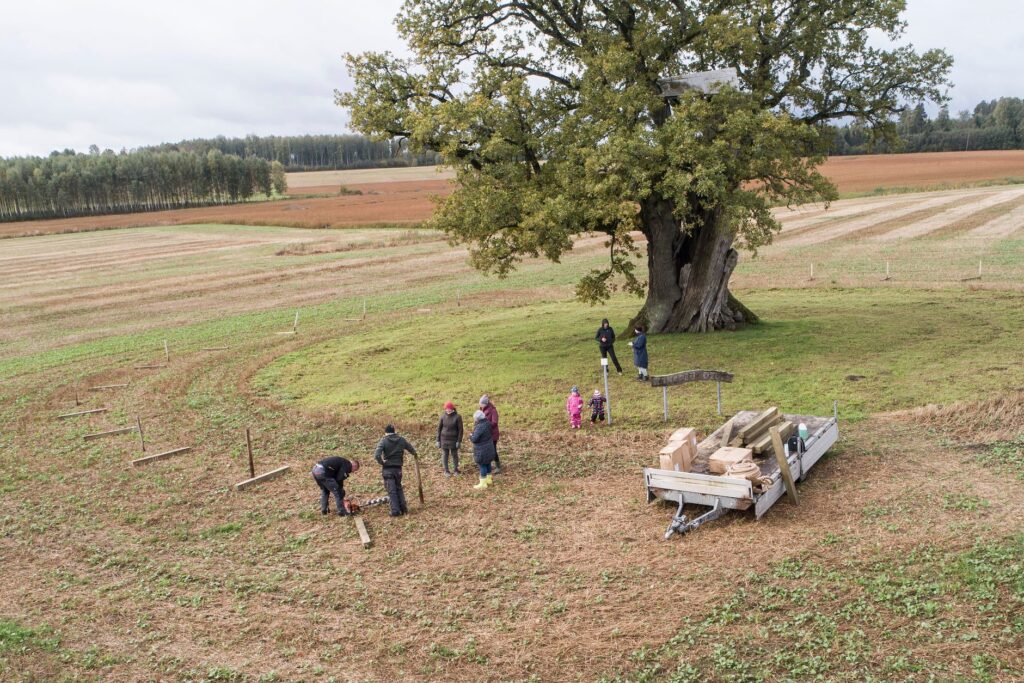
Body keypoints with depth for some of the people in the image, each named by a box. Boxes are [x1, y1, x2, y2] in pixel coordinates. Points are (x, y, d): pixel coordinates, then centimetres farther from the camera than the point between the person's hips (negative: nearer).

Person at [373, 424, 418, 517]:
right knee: (399, 488, 20)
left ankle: (395, 511, 0)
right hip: (398, 468, 3)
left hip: (387, 469, -3)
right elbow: (412, 450, 12)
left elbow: (377, 455, -23)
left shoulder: (384, 441, -10)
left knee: (391, 490, 2)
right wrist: (414, 453, 35)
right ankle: (403, 507, 16)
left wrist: (382, 463, -6)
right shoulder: (402, 440, 1)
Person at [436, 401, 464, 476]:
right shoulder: (443, 416, -6)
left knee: (454, 454, 8)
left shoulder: (457, 417, -12)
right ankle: (446, 471, 20)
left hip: (454, 439, -1)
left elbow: (460, 429, -8)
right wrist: (438, 440, 1)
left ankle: (456, 469, 26)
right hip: (444, 439, 1)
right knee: (445, 455, 7)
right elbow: (439, 428, 1)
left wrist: (459, 441, -10)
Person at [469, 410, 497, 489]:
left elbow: (474, 439, -29)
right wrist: (475, 425, 2)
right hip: (489, 448, 8)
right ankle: (489, 480, 36)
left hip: (482, 450, -8)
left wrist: (470, 436, -7)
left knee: (482, 465, 3)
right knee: (487, 463, 21)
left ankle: (483, 484, 13)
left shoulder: (480, 427, -28)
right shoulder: (487, 423, -3)